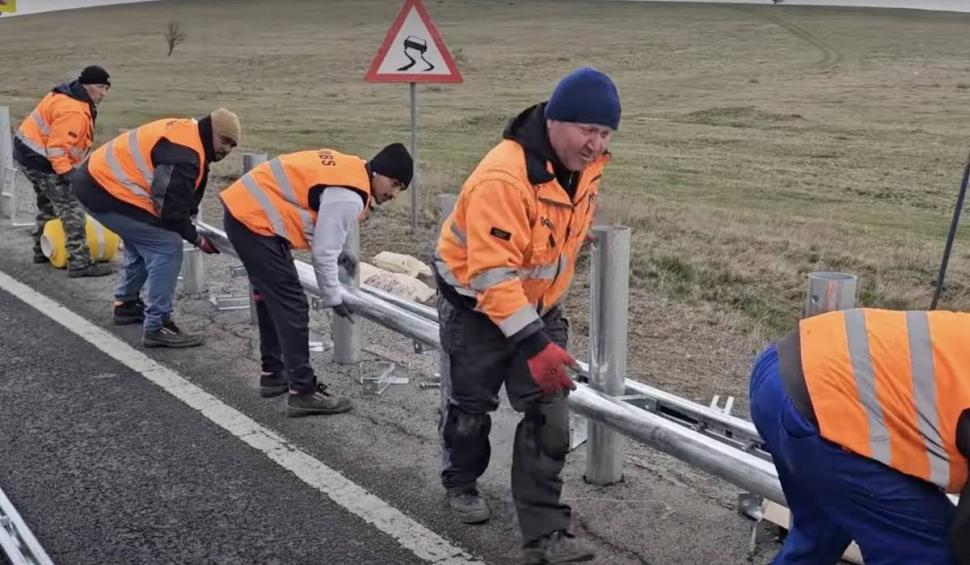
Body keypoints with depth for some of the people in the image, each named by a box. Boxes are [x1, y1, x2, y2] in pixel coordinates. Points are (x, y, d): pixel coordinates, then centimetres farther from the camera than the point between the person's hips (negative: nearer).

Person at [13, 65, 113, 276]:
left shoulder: (68, 96, 9)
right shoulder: (74, 112, -25)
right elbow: (57, 148, -28)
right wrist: (66, 173, -28)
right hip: (40, 160, -11)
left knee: (48, 204, 26)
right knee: (71, 208, -11)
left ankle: (42, 251, 41)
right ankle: (80, 263, -14)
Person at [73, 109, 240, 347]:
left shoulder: (185, 133, 11)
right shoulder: (184, 153, -21)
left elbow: (178, 198, 20)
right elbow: (172, 209, -22)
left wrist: (189, 226, 12)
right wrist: (197, 239, -8)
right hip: (107, 192, -11)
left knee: (143, 242, 28)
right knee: (166, 248, -11)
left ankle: (126, 305, 43)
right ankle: (157, 327, -8)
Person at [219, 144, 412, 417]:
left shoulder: (348, 169, 11)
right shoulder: (348, 197, -18)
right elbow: (322, 253, -14)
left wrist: (337, 254, 18)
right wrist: (334, 299, -1)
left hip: (244, 208, 11)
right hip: (256, 221, -11)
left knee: (272, 297, 21)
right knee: (291, 305, -7)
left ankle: (274, 374, 33)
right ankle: (303, 392, -4)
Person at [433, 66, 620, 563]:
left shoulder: (585, 163, -10)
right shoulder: (503, 177, -35)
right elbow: (492, 275, -36)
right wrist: (533, 345, -38)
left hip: (538, 303, 6)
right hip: (476, 303, -5)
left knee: (549, 416, -2)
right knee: (471, 402, 16)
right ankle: (461, 484, 43)